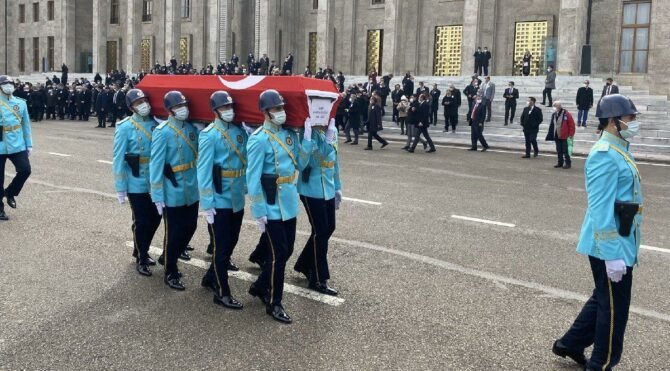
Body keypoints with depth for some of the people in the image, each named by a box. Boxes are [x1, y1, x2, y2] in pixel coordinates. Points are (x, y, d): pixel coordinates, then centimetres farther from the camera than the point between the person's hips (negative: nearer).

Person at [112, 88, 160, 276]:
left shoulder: (156, 124, 3)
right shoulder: (125, 127, -9)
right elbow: (118, 159, -8)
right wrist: (120, 187, -9)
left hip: (156, 182, 5)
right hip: (137, 183, -5)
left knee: (155, 218, 14)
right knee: (141, 221, 2)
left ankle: (141, 251, 37)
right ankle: (141, 259, 21)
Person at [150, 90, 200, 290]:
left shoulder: (192, 128, 5)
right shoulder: (162, 132, -14)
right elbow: (156, 165, -15)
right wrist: (157, 195, -16)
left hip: (192, 190, 6)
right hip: (173, 193, -6)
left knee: (190, 227, 17)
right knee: (173, 233, 5)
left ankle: (168, 258, 40)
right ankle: (170, 273, 22)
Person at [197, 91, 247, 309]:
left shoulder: (239, 131, 5)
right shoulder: (209, 135, -13)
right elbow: (203, 172, -15)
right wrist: (207, 204, -17)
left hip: (237, 199, 7)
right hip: (219, 200, -6)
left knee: (231, 242, 17)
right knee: (221, 247, 2)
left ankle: (211, 277, 37)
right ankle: (222, 293, 14)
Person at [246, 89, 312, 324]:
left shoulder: (289, 134, 7)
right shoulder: (259, 139, -15)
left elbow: (300, 164, 4)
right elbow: (253, 178, -16)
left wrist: (307, 138, -6)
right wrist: (259, 211, -16)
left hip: (289, 204, 8)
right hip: (272, 206, -7)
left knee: (286, 250, 15)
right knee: (279, 253, -1)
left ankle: (260, 286, 35)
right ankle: (273, 304, 14)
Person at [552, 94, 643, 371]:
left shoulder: (619, 150, 11)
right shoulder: (605, 155, -20)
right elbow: (600, 210, -24)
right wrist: (613, 254, -25)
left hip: (621, 241, 10)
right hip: (609, 245, -10)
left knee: (604, 299, 21)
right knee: (614, 306, 3)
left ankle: (570, 344, 35)